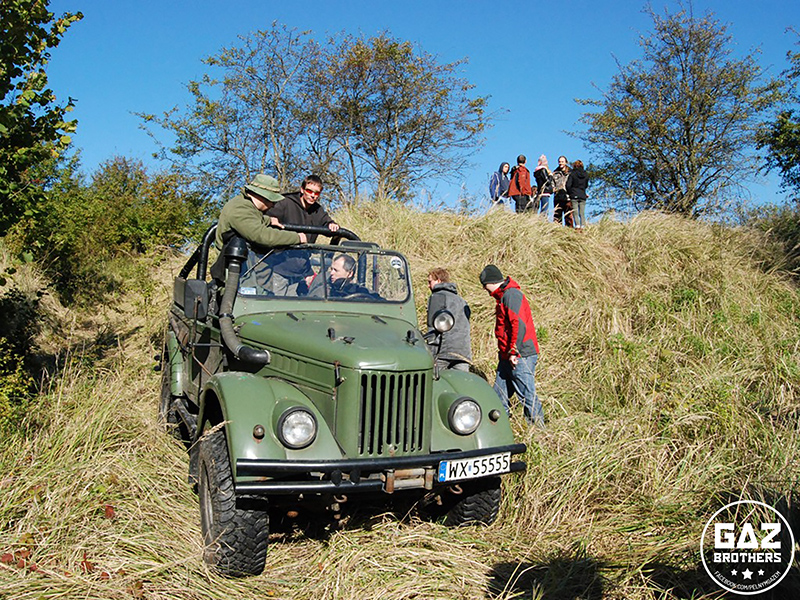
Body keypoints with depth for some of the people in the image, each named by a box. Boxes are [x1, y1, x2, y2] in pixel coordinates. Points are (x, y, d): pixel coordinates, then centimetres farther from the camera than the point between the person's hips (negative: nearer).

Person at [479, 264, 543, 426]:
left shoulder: (511, 294, -14)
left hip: (520, 357, -10)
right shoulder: (503, 296, 19)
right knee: (499, 396, 11)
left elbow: (519, 325, -22)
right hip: (507, 358, 10)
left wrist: (513, 352, -21)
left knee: (527, 396, -5)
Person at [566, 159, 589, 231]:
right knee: (582, 213, 6)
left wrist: (569, 193, 7)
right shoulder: (585, 175, 7)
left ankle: (577, 226, -15)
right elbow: (586, 185, 16)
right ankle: (583, 227, 0)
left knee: (575, 213, -4)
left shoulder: (572, 174, -4)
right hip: (583, 196, 4)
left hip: (574, 196, -4)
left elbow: (568, 185, -7)